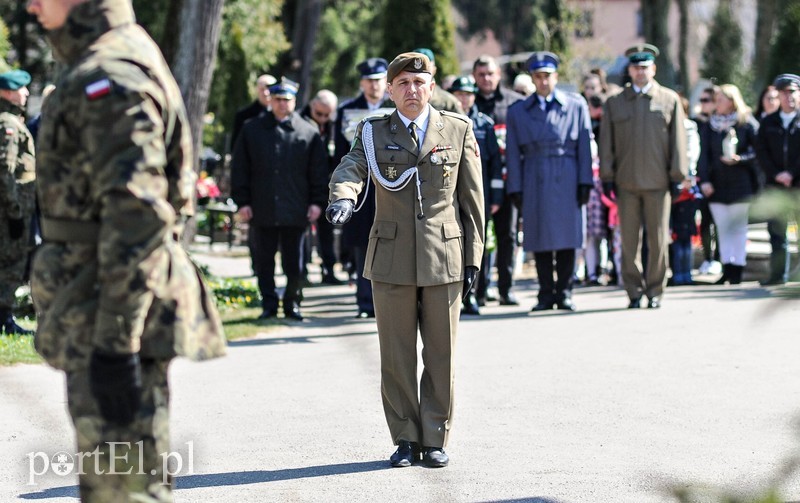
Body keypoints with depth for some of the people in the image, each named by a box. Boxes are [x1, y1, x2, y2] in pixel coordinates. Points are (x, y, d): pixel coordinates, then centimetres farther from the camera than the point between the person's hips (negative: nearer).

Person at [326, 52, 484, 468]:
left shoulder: (458, 130, 6)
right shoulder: (374, 133, 6)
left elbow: (473, 198, 6)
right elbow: (350, 168, -13)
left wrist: (473, 257, 1)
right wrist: (342, 197, -37)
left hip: (444, 259, 0)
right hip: (391, 259, 0)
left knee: (441, 355, 4)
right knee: (396, 357, 5)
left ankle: (435, 439, 14)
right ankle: (405, 440, 15)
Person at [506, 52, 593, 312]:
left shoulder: (576, 105, 7)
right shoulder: (517, 111, 10)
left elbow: (585, 145, 5)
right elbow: (513, 153, 8)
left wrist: (585, 182, -2)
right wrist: (515, 189, 1)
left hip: (567, 180, -1)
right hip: (535, 182, 1)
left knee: (567, 238, 0)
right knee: (540, 241, 1)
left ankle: (564, 293, 8)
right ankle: (546, 294, 9)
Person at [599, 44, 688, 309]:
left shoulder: (670, 100, 8)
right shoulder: (614, 103, 11)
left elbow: (678, 140, 6)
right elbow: (606, 143, 10)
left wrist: (678, 175, 0)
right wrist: (607, 177, 3)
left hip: (657, 182, -1)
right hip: (626, 183, 1)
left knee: (658, 239, 1)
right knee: (629, 241, 2)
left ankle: (655, 291, 9)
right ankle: (634, 291, 9)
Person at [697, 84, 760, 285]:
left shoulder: (746, 124, -2)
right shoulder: (708, 127, 7)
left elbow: (756, 151, -2)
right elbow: (704, 155, 4)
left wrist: (739, 159, -18)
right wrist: (704, 180, -6)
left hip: (740, 184, -3)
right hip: (717, 185, 3)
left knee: (738, 227, 1)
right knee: (722, 228, 3)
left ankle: (737, 269, 5)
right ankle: (727, 268, 6)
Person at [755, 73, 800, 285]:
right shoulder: (768, 122, 12)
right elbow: (761, 152, 6)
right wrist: (776, 174, -7)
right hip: (775, 185, 3)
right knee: (776, 230, 2)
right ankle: (778, 273, 6)